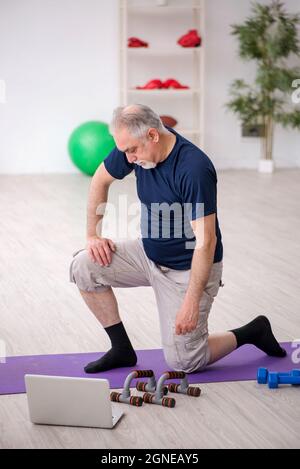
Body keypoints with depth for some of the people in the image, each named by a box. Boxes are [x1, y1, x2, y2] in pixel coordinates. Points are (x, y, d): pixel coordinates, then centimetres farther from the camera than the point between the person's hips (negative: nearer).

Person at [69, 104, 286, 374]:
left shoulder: (194, 169, -31)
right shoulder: (134, 146, -10)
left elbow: (206, 240, -31)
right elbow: (101, 181, 8)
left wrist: (192, 301, -32)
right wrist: (93, 235, 0)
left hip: (187, 269, -7)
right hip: (149, 252, 7)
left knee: (184, 362, -7)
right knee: (84, 266, -8)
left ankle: (251, 333, 17)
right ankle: (122, 349, 5)